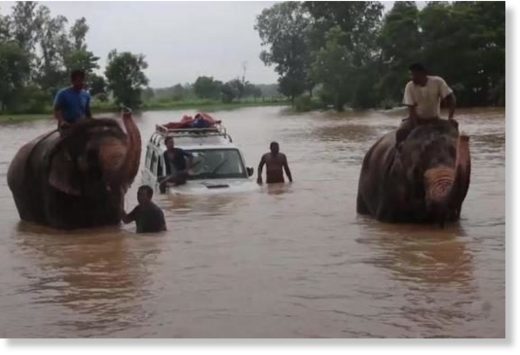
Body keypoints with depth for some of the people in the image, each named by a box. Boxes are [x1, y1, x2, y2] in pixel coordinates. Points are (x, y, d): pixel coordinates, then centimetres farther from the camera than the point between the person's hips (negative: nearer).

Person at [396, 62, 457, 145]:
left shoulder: (438, 82, -16)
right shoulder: (410, 86, -15)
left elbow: (450, 98, -16)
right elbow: (411, 108, -16)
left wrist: (450, 117, -30)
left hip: (434, 119, 0)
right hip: (416, 118, 0)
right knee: (401, 132, -26)